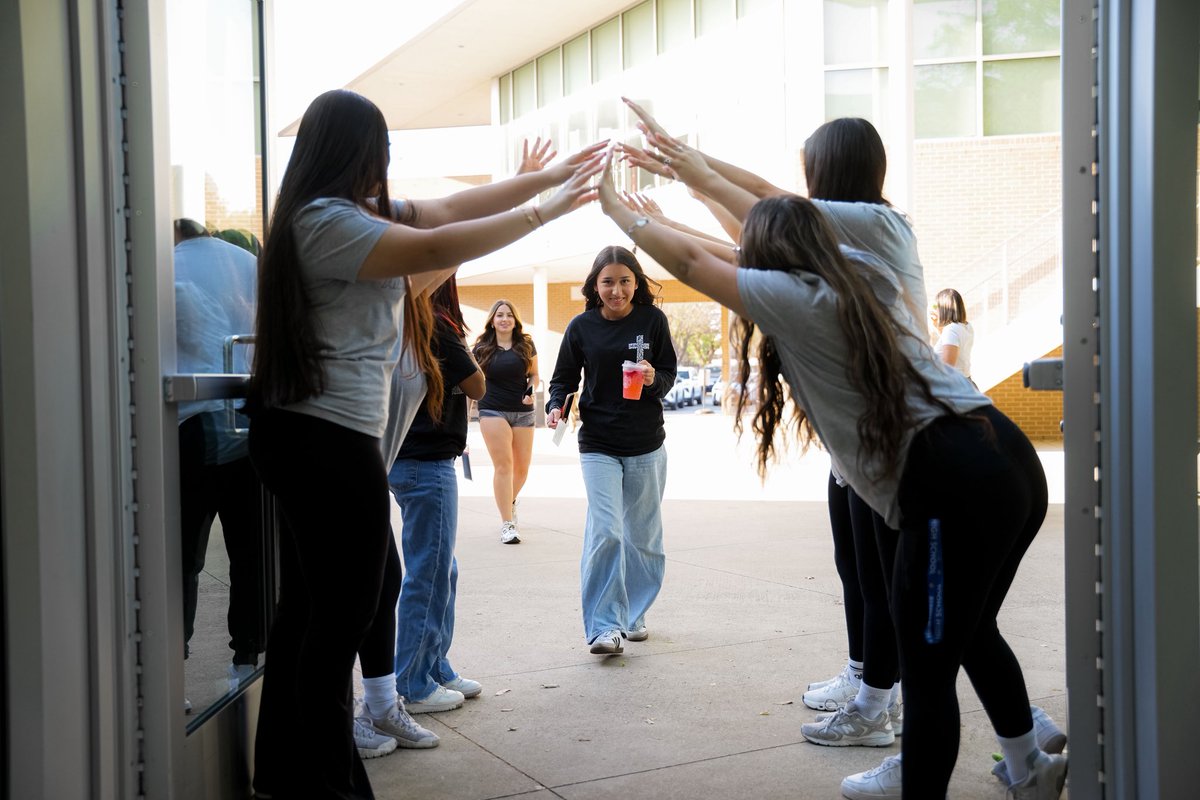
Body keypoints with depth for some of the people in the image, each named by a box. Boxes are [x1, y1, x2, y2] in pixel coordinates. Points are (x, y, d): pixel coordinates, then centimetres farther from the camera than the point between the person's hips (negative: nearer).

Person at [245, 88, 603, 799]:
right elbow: (436, 248, -22)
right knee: (344, 614, -3)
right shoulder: (326, 220, -15)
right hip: (332, 439, -11)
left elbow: (454, 206, 17)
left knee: (310, 605, 17)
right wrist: (545, 212, -15)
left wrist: (549, 176, 17)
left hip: (307, 433, 11)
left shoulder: (364, 212, 15)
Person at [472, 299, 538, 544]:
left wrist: (531, 391, -7)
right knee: (503, 465, -10)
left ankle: (509, 501, 39)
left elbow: (534, 374, 14)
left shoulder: (526, 344, 6)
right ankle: (507, 524, -6)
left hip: (523, 412, 2)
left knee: (522, 468, 6)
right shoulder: (482, 347, 3)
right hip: (493, 411, -2)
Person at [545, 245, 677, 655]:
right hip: (598, 445, -1)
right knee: (605, 533, -13)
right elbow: (564, 377, 5)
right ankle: (605, 626, -5)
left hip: (646, 445, 1)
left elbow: (669, 375, 0)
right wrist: (556, 406, -16)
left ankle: (633, 615, 30)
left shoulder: (652, 320, -3)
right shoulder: (581, 327, -2)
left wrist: (653, 379, -22)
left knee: (643, 536, 12)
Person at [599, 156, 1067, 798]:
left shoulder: (795, 298, -4)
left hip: (951, 486, -10)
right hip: (1012, 462, 10)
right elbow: (789, 216, 34)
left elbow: (689, 262, 4)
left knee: (927, 671, -1)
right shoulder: (856, 280, 19)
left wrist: (614, 206, 18)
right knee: (971, 633, 28)